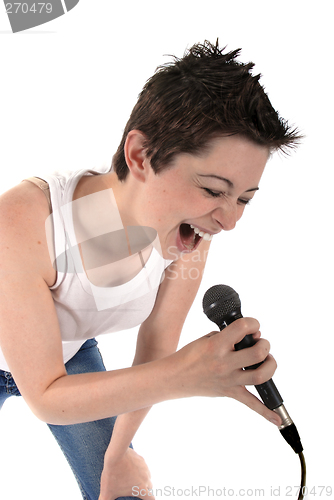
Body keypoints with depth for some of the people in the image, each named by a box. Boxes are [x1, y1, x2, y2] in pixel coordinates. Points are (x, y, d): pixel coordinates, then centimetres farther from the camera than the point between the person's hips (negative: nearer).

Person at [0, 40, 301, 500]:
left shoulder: (191, 238, -27)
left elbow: (154, 353, -11)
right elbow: (45, 398, -35)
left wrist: (116, 454, 2)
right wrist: (180, 377, -48)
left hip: (73, 355, 3)